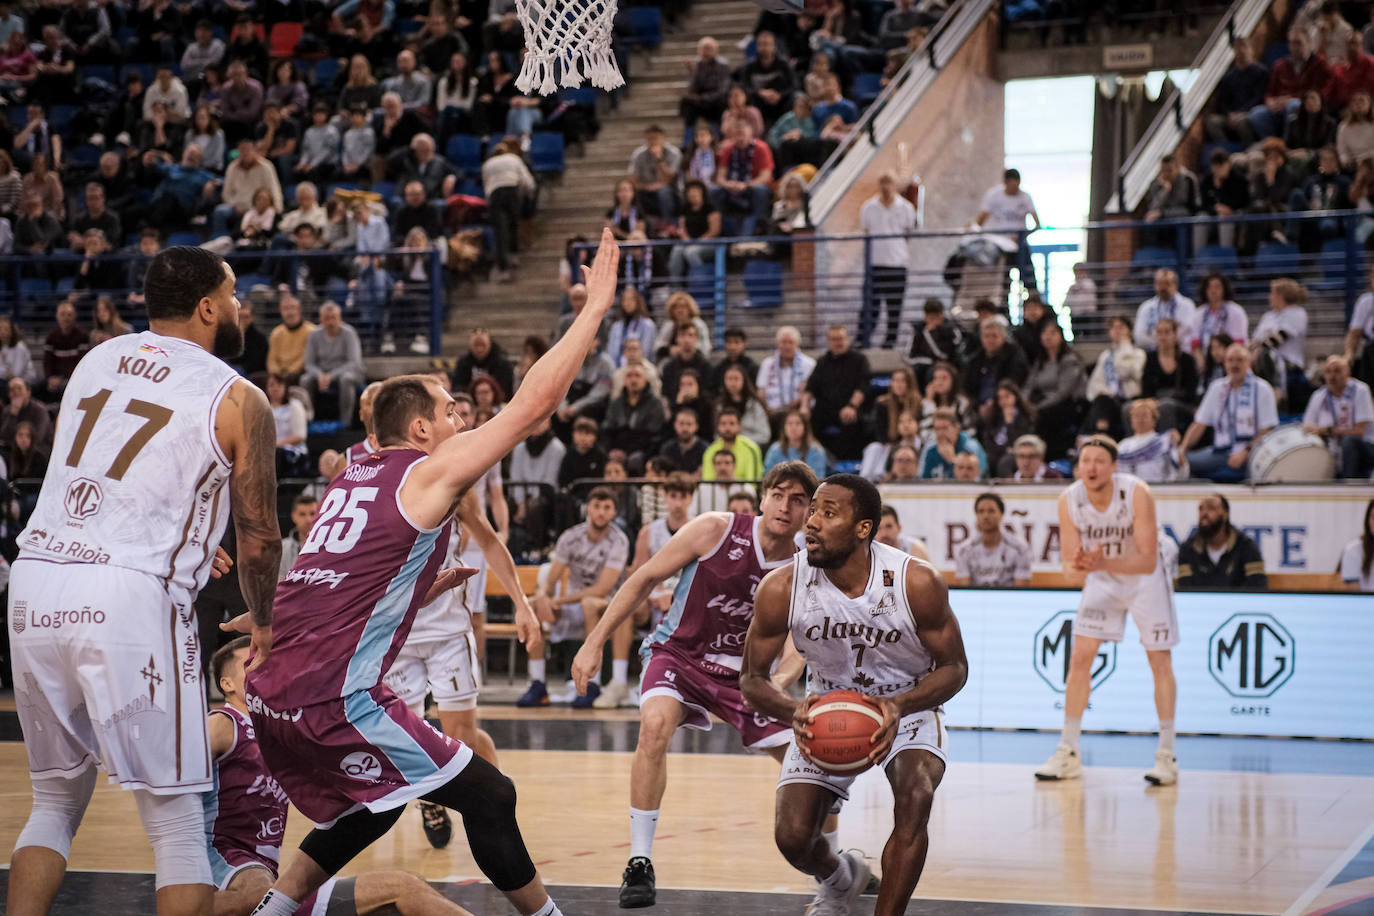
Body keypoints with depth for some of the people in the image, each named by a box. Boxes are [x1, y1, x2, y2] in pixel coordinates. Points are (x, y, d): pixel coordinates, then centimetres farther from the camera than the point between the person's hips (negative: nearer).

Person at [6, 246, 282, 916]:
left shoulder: (95, 360, 18)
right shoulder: (238, 400, 2)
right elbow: (259, 539, 8)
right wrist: (263, 624, 27)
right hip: (130, 596, -5)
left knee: (57, 800, 19)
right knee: (177, 821, 4)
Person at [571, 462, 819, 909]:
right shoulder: (715, 530, -18)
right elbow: (645, 579, -9)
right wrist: (595, 643, -10)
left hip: (743, 670, 3)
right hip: (678, 653, -3)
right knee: (656, 725, -33)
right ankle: (639, 864, -23)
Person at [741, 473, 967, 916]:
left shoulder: (918, 583, -26)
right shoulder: (781, 588, -22)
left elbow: (954, 668, -13)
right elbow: (753, 678, -8)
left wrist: (898, 707, -32)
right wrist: (794, 711, -31)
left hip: (907, 705, -2)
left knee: (914, 798, -31)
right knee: (791, 838, -9)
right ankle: (840, 879, 31)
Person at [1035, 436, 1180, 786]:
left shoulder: (1137, 494, -30)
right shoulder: (1069, 501, -21)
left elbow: (1148, 561, -32)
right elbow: (1069, 567, -16)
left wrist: (1104, 563, -47)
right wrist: (1078, 568, -40)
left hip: (1146, 575, -3)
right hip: (1101, 577, 3)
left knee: (1159, 660, -6)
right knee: (1079, 657, -4)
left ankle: (1166, 755, 2)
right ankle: (1068, 754, 5)